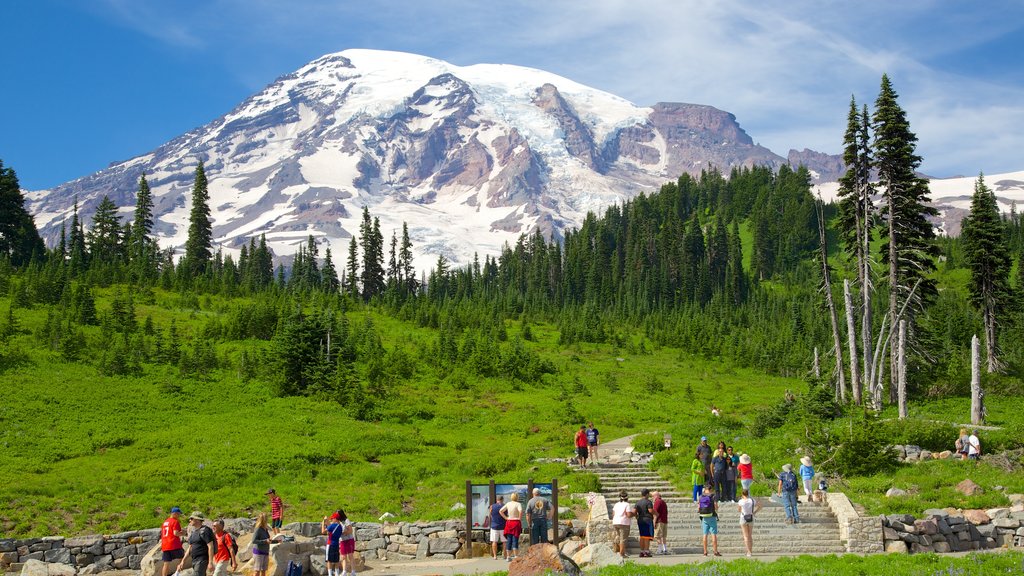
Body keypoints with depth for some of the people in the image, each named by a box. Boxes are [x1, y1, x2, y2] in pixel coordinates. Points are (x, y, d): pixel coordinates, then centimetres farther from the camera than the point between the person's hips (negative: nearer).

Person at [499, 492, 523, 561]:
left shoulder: (508, 504, 7)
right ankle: (516, 556, -5)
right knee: (515, 539, -2)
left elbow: (500, 511, 6)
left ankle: (508, 557, 8)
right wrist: (520, 519, -12)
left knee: (509, 540, 7)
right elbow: (520, 511, -25)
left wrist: (506, 518, 6)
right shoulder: (518, 504, -7)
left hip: (509, 522, 4)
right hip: (516, 523, -4)